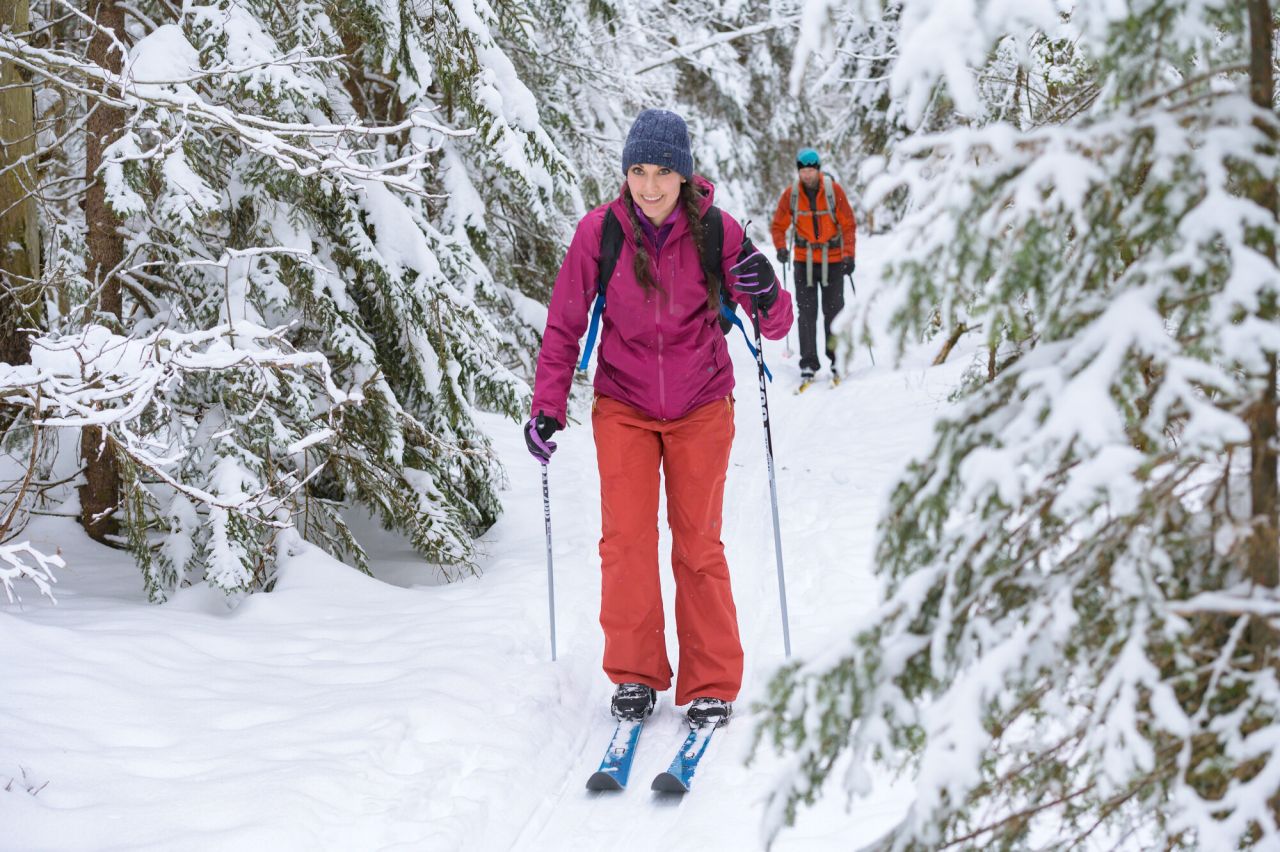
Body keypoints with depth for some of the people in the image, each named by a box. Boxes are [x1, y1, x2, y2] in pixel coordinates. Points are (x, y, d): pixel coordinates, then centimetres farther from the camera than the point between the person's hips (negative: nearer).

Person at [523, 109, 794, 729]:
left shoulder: (717, 230, -13)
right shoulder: (598, 231, -12)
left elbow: (775, 326, -9)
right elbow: (564, 325, -2)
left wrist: (767, 297, -32)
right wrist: (548, 407, -7)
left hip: (701, 405, 0)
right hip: (624, 404, 0)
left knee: (698, 544, 4)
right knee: (626, 539, -6)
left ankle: (712, 687, 14)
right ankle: (634, 675, 12)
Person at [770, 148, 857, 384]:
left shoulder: (834, 190, -8)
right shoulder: (791, 194, -4)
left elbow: (848, 225, -4)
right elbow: (778, 226, 4)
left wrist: (849, 254, -14)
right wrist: (781, 247, -15)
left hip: (832, 259, -1)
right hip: (804, 260, 1)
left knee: (834, 310, 4)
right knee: (807, 312, -1)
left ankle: (837, 360, 15)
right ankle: (808, 364, 2)